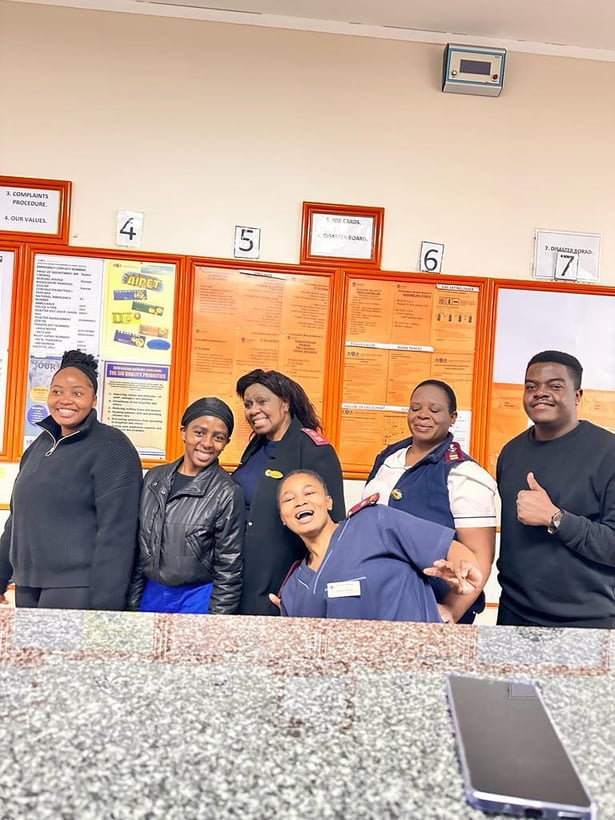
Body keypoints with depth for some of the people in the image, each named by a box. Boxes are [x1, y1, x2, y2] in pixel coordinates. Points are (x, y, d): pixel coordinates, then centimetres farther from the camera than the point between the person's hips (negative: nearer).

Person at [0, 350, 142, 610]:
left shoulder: (111, 448, -12)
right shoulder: (40, 444, 10)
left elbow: (117, 532, -17)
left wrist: (105, 605, -20)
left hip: (79, 591, -6)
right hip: (27, 588, 6)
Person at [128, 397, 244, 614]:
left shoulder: (227, 494, -13)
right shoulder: (154, 478, 1)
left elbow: (229, 570, -9)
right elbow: (140, 547, 8)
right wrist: (132, 604, 9)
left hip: (197, 600, -4)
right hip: (150, 596, 4)